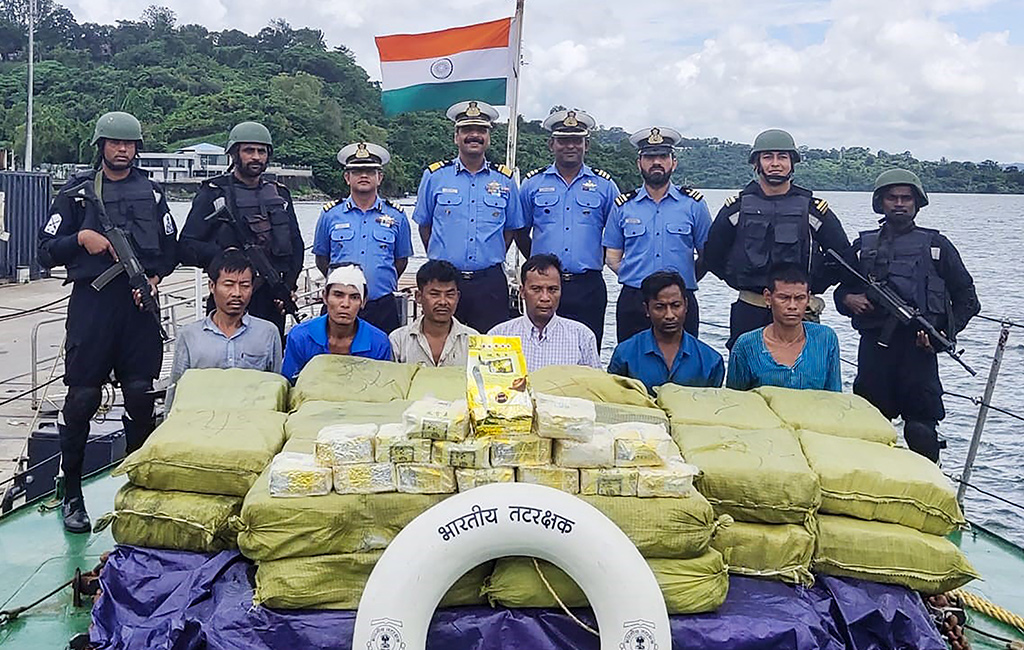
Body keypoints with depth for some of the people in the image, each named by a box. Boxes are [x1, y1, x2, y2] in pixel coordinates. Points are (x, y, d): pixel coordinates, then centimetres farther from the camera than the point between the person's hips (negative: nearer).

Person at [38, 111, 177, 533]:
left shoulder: (152, 192, 13)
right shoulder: (77, 191, 6)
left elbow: (171, 248, 16)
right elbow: (47, 251, 4)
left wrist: (155, 276, -2)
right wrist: (81, 238, -13)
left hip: (139, 302, 2)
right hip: (91, 303, -2)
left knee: (141, 397, 4)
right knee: (82, 398, -2)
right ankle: (71, 494, 10)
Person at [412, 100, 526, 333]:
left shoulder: (505, 180, 8)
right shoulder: (434, 176, 5)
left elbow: (511, 228, 17)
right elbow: (424, 225, 14)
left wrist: (492, 258, 10)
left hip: (490, 282, 1)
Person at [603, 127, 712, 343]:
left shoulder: (693, 203, 7)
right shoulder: (623, 206, 9)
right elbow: (612, 257, 12)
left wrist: (683, 280, 2)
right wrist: (638, 278, 2)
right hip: (633, 303, 1)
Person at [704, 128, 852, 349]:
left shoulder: (814, 209, 4)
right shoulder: (737, 207, 5)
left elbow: (842, 256, 10)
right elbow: (712, 256, 13)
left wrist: (811, 288, 5)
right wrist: (741, 283, 8)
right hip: (748, 313, 1)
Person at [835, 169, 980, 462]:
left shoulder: (936, 245, 10)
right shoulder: (863, 245, 16)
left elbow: (966, 296, 11)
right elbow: (842, 289, 20)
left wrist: (946, 333, -3)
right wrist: (848, 299, -3)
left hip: (918, 347, -2)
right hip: (873, 346, 2)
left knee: (921, 429, -5)